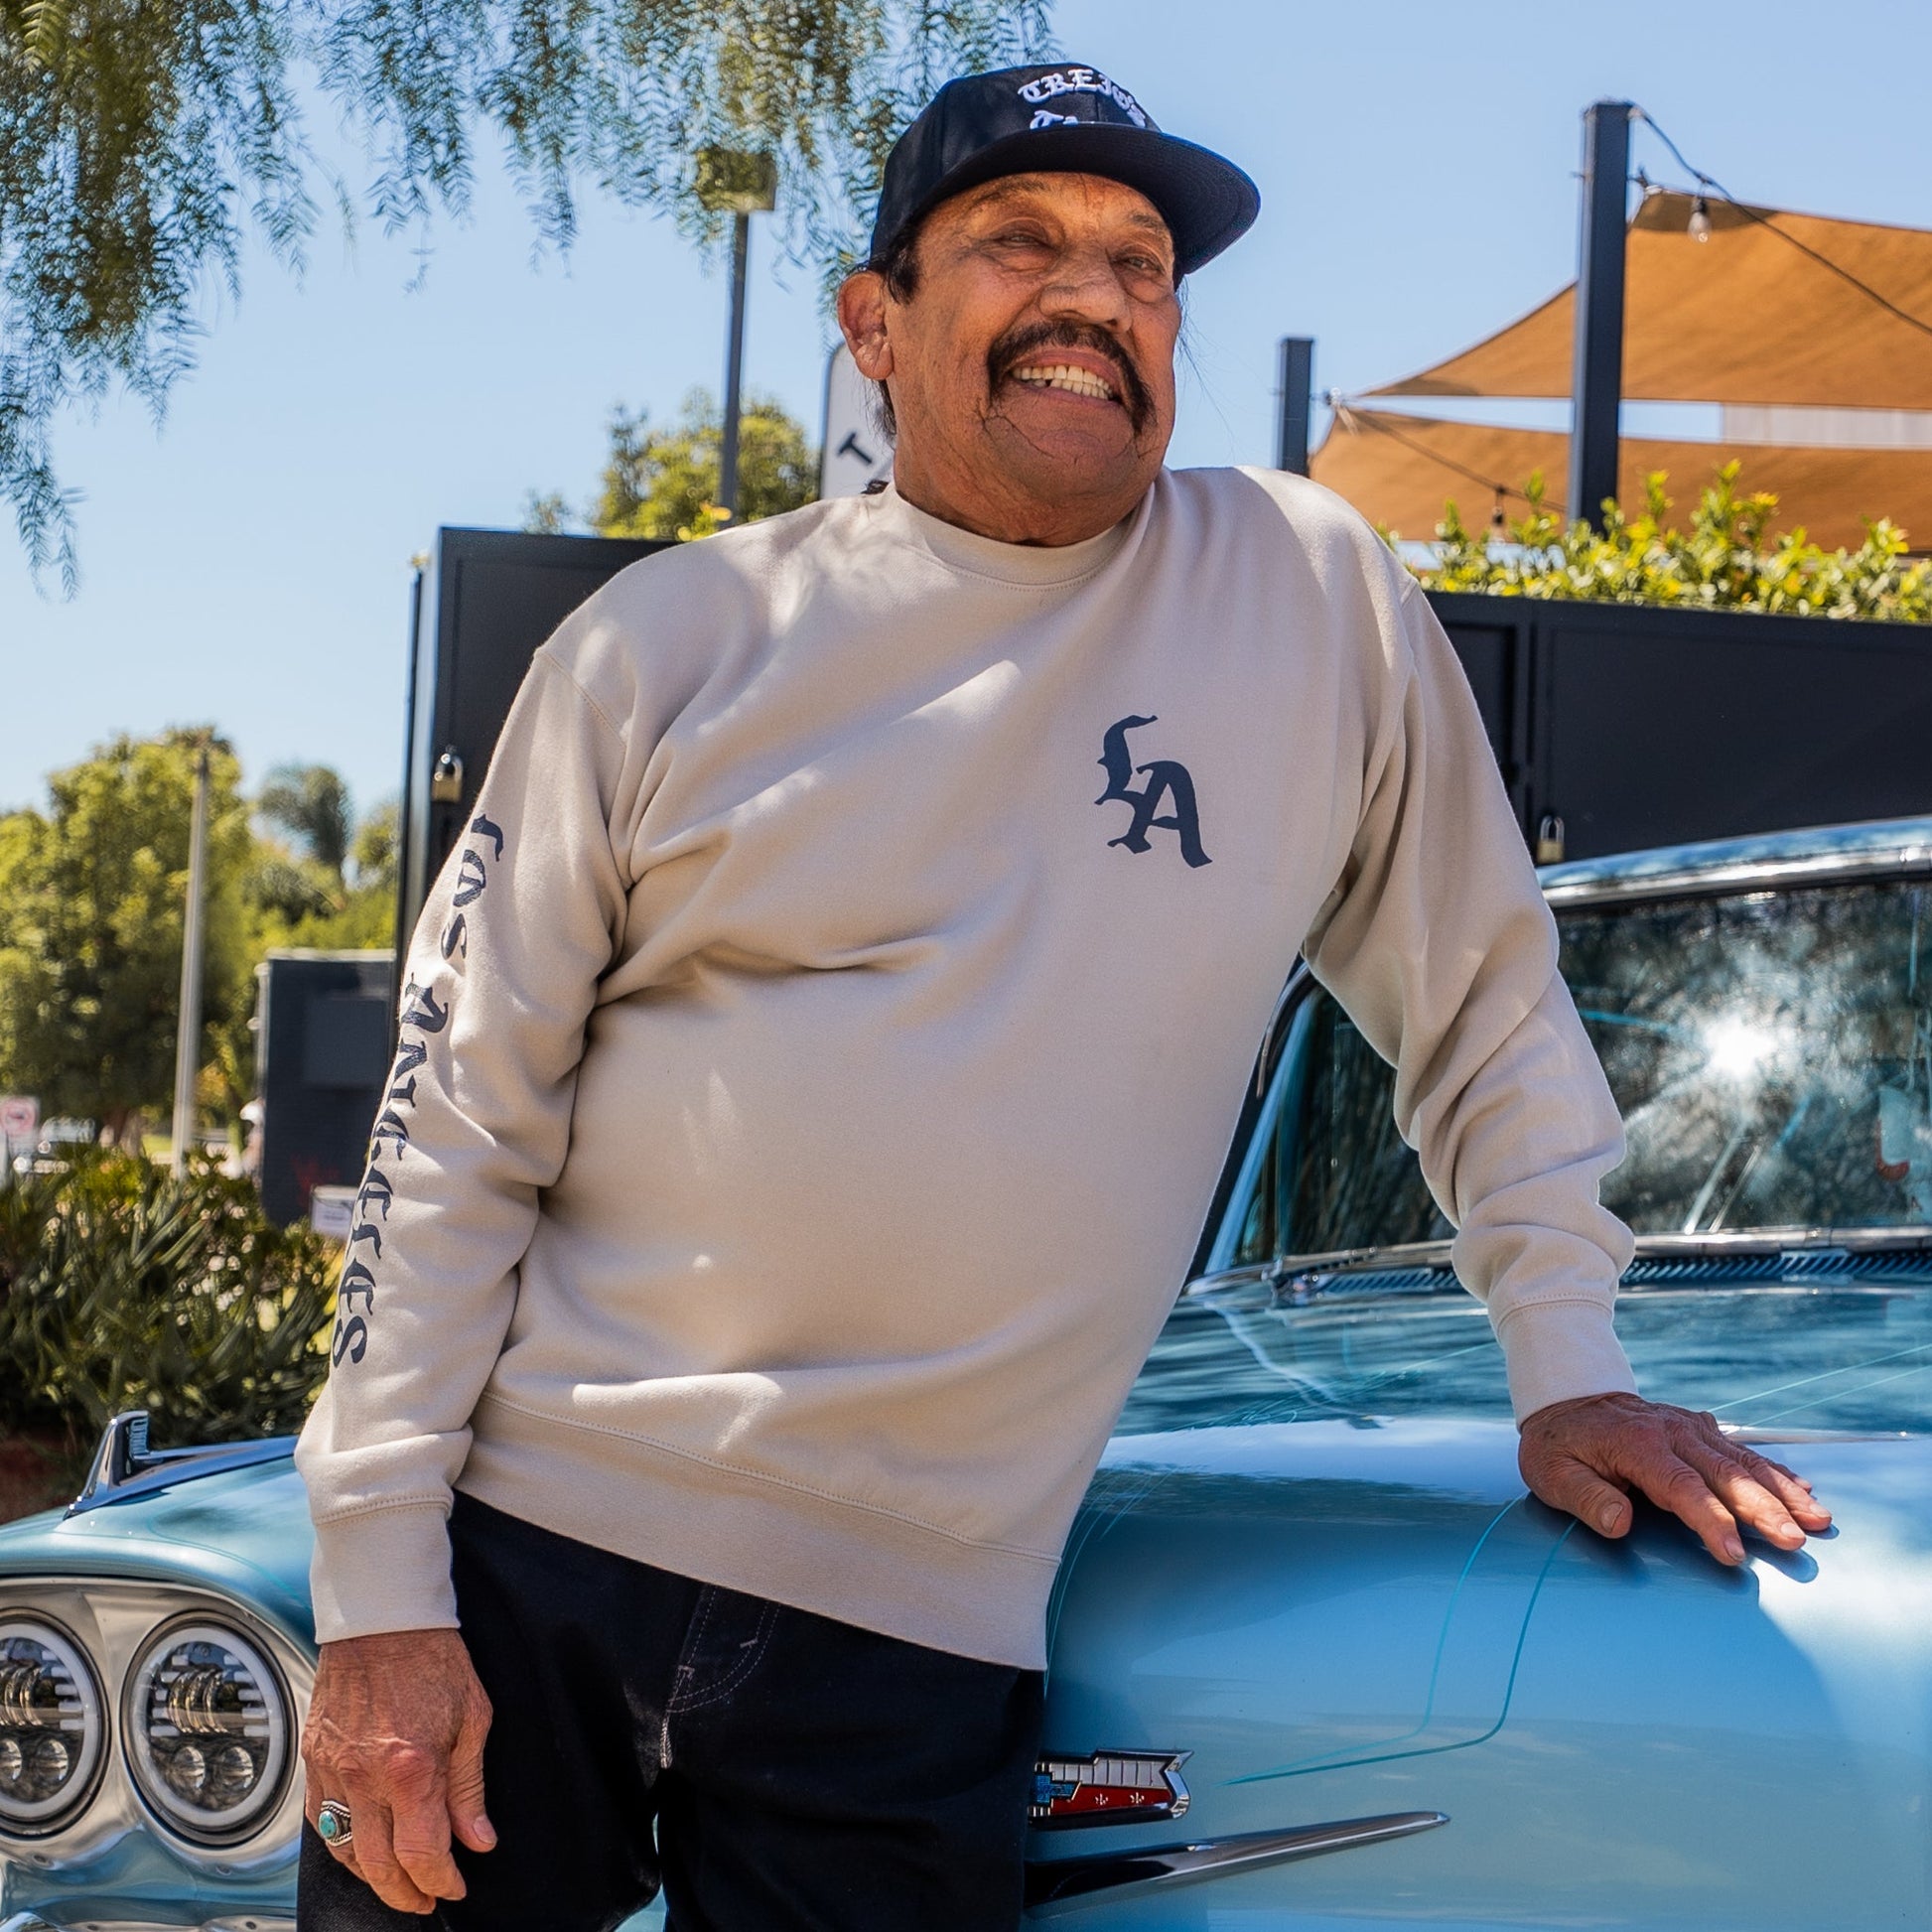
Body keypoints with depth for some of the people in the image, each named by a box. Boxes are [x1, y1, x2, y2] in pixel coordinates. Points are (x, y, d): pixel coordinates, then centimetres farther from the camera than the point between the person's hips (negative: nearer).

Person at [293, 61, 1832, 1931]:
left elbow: (1487, 1007, 15)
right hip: (523, 1560, 0)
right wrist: (380, 1590, -4)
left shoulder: (1319, 598, 4)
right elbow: (456, 1122, 1)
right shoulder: (672, 641, 2)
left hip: (915, 1632, 0)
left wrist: (1568, 1365, 9)